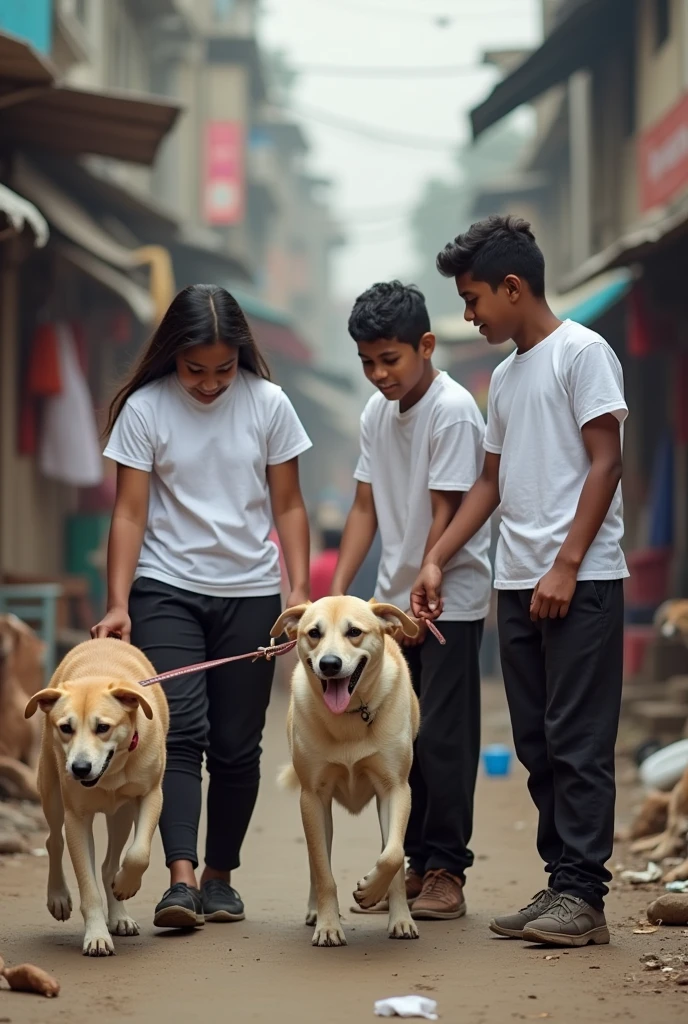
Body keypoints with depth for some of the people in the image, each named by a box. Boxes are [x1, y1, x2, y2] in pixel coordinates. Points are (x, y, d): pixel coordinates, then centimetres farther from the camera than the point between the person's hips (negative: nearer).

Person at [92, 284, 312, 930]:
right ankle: (180, 877, -23)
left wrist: (300, 587, -6)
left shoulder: (267, 404, 0)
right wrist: (117, 604, -13)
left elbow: (288, 506, 5)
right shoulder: (144, 409, -4)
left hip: (250, 592, 2)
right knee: (181, 730, -15)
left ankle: (220, 875, 17)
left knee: (237, 745, 4)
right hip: (166, 589, -2)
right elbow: (129, 514, -5)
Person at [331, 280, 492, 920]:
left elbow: (446, 518, -16)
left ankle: (446, 873, 1)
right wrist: (337, 594, 1)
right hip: (393, 598, 7)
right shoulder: (377, 413, 8)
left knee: (442, 737, -5)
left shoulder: (453, 412, -15)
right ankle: (417, 864, 18)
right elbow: (366, 509, 9)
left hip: (449, 600, -7)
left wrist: (419, 602, -17)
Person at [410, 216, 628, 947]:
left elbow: (605, 462, -10)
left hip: (579, 583, -8)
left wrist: (566, 567, -16)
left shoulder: (582, 353, -5)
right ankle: (560, 885, 13)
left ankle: (583, 896, -7)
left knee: (577, 742, -8)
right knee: (537, 744, 8)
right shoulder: (505, 376, 19)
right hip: (517, 583, 8)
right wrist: (435, 560, 15)